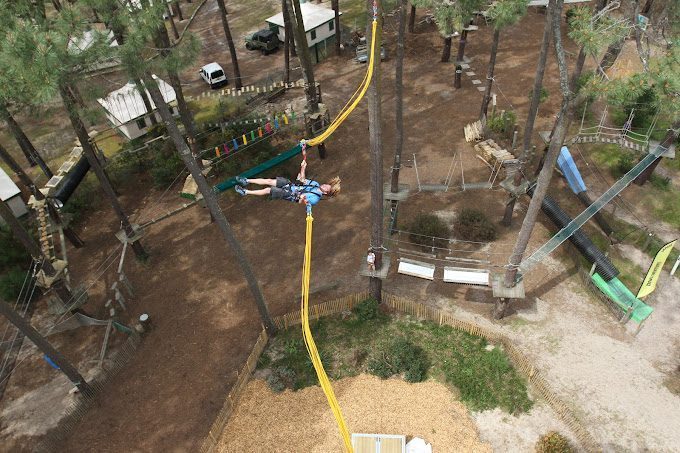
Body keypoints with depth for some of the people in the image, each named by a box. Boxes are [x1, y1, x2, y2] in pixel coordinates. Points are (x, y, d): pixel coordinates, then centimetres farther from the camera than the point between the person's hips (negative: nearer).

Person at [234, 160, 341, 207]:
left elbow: (301, 202, -23)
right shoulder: (316, 184, 4)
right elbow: (303, 180, 12)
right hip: (290, 184, 7)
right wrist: (303, 168, 1)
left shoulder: (315, 198, -18)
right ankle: (246, 181, 10)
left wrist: (302, 200, -43)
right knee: (269, 181, -3)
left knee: (267, 190, -9)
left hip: (290, 195, -6)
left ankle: (245, 192, 5)